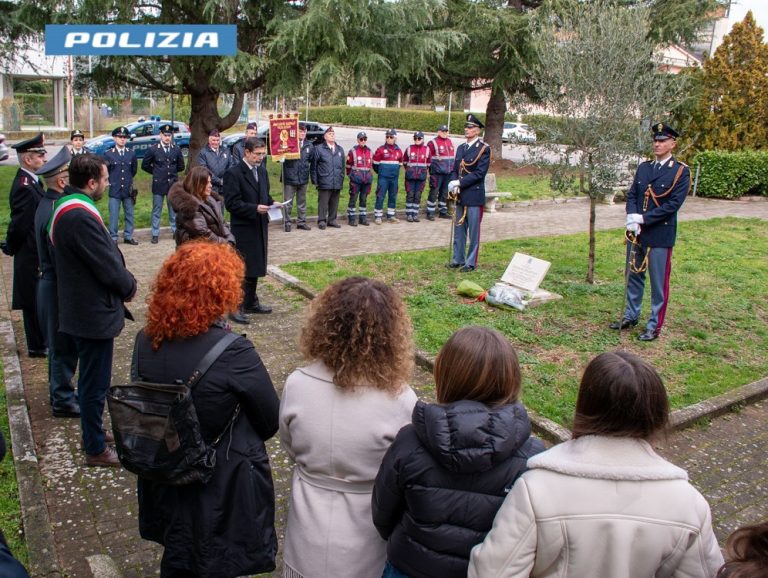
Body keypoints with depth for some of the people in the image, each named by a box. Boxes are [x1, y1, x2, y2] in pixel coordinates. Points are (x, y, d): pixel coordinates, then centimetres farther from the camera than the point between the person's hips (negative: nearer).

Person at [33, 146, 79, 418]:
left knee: (61, 345, 22)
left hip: (52, 284, 10)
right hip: (60, 289, -10)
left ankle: (60, 390, 37)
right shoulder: (55, 213, -25)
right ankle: (62, 400, 17)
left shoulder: (48, 205, 7)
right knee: (63, 347, 4)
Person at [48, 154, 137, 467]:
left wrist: (124, 280, 2)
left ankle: (92, 436, 39)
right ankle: (96, 449, 19)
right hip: (94, 313, -11)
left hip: (83, 308, 11)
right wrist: (129, 287, -5)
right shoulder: (80, 216, -27)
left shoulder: (66, 207, 8)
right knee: (95, 384, 4)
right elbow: (108, 267, -23)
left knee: (91, 380, 23)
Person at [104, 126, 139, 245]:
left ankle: (128, 237, 18)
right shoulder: (108, 154, -2)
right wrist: (111, 181, 7)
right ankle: (113, 238, 8)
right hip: (114, 190, -2)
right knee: (114, 216, 1)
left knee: (129, 215, 8)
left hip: (128, 190, 3)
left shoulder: (131, 153, 5)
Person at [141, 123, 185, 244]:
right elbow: (144, 165, 3)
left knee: (174, 210, 11)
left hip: (173, 184, 2)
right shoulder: (153, 149, -5)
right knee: (156, 211, 5)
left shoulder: (176, 150, 2)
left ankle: (175, 230, 23)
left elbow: (181, 166, 15)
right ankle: (155, 234, 11)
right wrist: (156, 172, 6)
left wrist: (171, 171, 11)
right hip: (158, 184, -2)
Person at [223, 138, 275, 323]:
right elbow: (231, 203, -17)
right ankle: (236, 307, 1)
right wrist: (254, 208, -24)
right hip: (243, 229, -8)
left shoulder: (262, 171, 12)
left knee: (255, 268, 16)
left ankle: (251, 302, 28)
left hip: (260, 226, 8)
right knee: (242, 269, -6)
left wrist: (270, 203, 1)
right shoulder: (233, 174, -13)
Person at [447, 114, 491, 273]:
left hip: (474, 196, -7)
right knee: (459, 229, 13)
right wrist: (453, 184, -7)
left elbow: (480, 173, -16)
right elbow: (455, 169, 13)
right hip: (460, 196, 7)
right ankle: (458, 259, 24)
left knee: (473, 231, 1)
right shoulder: (461, 148, 13)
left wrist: (459, 182, -19)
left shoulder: (484, 149, -8)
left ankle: (471, 263, 8)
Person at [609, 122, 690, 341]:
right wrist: (631, 217, -12)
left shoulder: (681, 172, -7)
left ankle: (654, 326, 11)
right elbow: (631, 195, 7)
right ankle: (630, 316, 31)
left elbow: (673, 204, -15)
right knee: (633, 276, 16)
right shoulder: (643, 167, 10)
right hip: (637, 233, 6)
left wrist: (643, 218, -18)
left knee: (658, 282, 2)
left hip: (660, 235, -6)